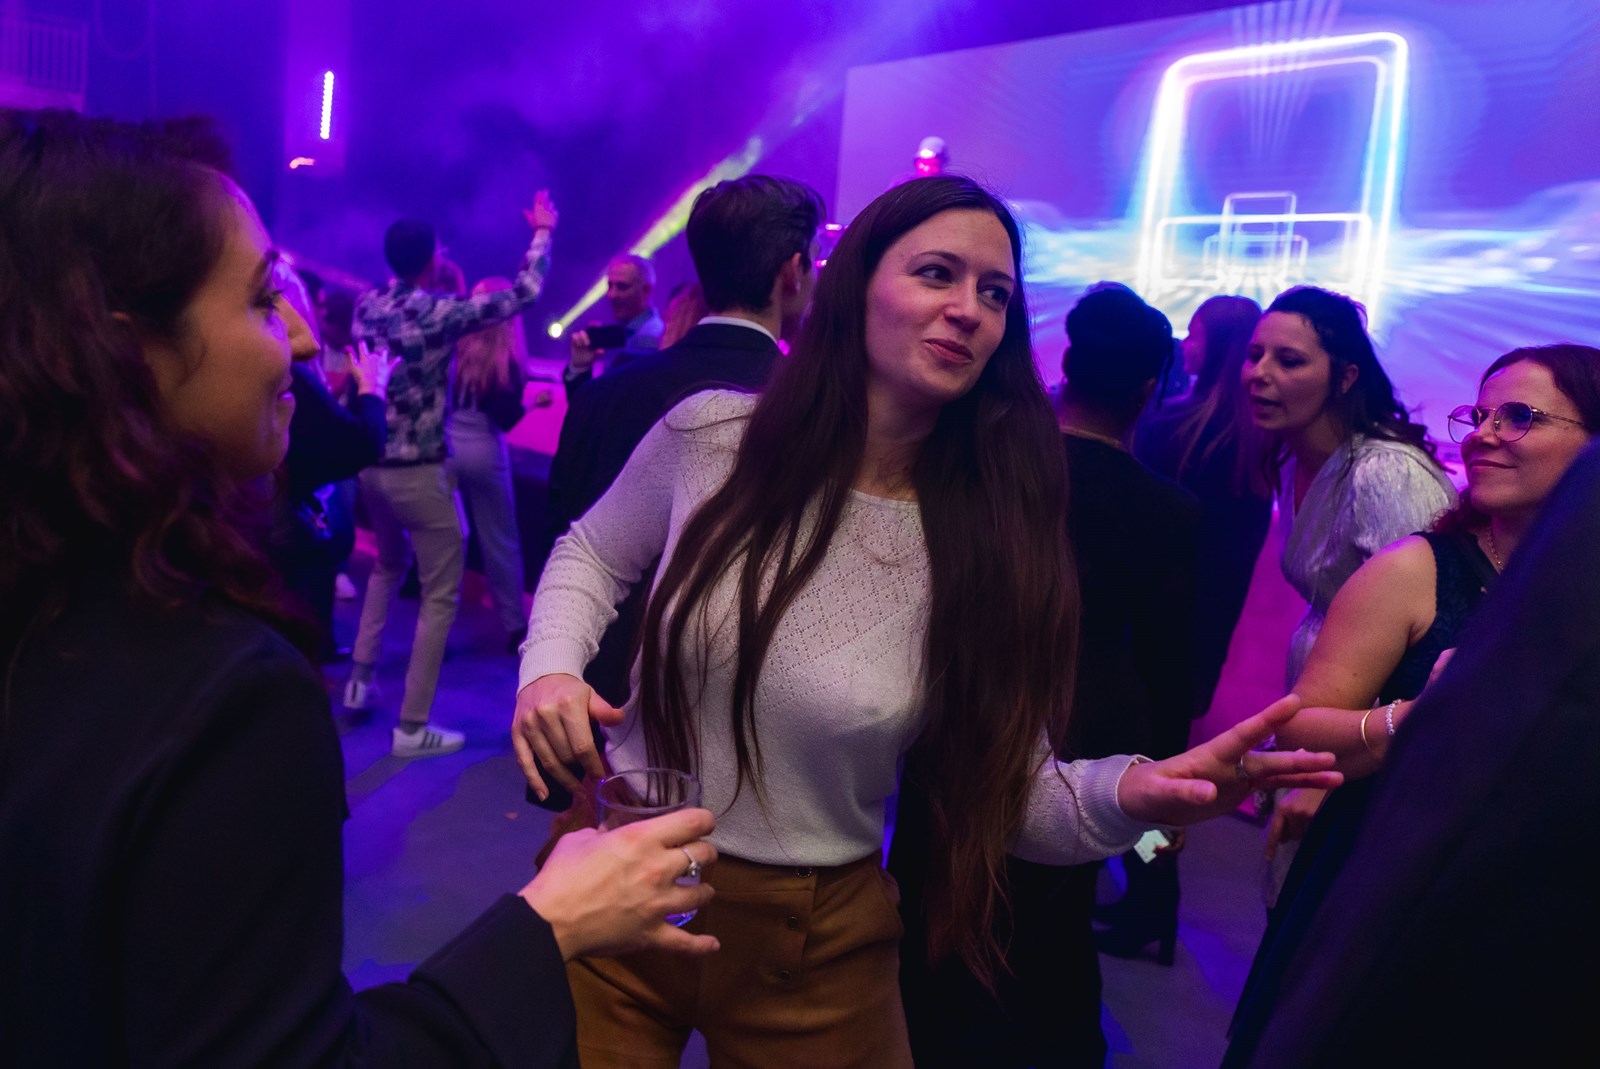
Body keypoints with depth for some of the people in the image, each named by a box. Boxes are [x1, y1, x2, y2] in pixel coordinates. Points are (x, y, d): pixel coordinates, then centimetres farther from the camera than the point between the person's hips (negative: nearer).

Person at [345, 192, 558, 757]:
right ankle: (412, 727, 5)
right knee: (440, 595, 3)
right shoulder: (438, 313, -16)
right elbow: (521, 294, -10)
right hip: (419, 472, -7)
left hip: (370, 462, 7)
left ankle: (361, 679, 31)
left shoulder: (367, 305, 2)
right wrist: (543, 230, 4)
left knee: (388, 564, 31)